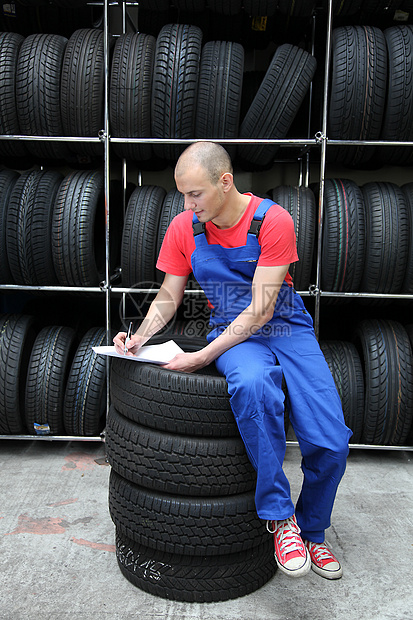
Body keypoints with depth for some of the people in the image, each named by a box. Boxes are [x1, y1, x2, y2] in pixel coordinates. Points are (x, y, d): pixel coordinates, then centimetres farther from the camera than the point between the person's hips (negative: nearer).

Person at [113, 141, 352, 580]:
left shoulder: (273, 221, -13)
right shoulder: (183, 227, -2)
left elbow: (260, 311, -18)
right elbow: (168, 298, 8)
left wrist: (203, 357, -23)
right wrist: (139, 337, -9)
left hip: (287, 328, 0)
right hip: (231, 333, 1)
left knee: (331, 444, -14)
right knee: (251, 384, -38)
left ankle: (311, 533, 19)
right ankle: (279, 515, -17)